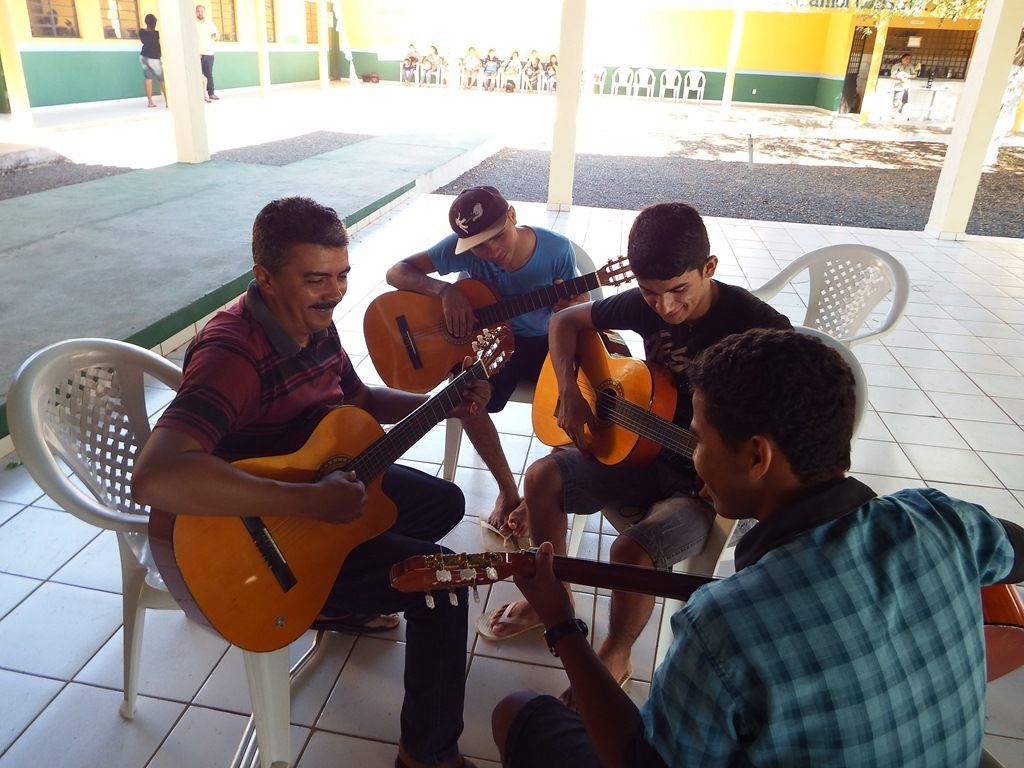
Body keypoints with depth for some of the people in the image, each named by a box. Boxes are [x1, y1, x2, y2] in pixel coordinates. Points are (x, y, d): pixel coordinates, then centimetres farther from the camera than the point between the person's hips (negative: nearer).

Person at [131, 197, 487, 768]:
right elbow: (156, 477, -46)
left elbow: (359, 398, 13)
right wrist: (311, 500, -44)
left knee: (444, 501, 20)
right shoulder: (234, 352, -32)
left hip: (324, 477, 9)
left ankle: (339, 604, 31)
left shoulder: (314, 323, -4)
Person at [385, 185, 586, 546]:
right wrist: (445, 290, -33)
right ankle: (507, 489, -8)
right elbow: (396, 272, -15)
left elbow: (581, 302, -4)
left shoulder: (557, 249, -16)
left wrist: (572, 309, -30)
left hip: (547, 342, 0)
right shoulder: (462, 247, -16)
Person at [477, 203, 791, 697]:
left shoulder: (756, 325, -21)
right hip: (645, 452, 6)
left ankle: (615, 656, 5)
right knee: (542, 478, -9)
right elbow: (566, 321, 7)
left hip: (707, 483, -5)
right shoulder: (644, 305, -6)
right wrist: (568, 391, -8)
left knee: (631, 550, -28)